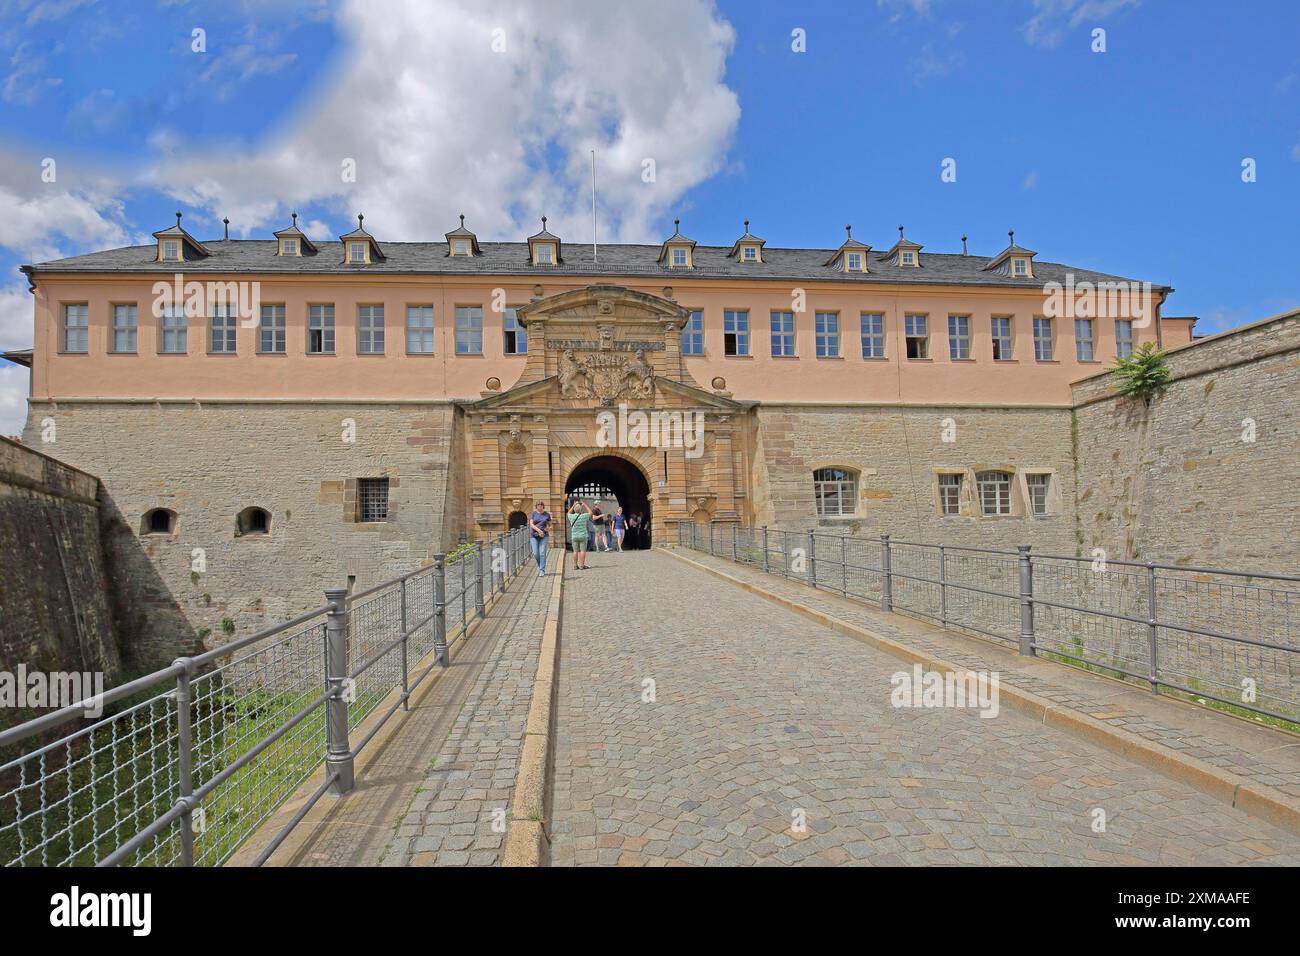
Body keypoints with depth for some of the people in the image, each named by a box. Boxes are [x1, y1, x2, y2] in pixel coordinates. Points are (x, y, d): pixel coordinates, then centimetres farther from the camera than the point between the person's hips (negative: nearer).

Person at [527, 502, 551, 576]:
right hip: (534, 535, 1)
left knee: (542, 553, -7)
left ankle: (542, 570, -1)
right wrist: (538, 530, -18)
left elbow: (549, 525, 15)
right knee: (535, 553, -1)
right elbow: (531, 524, -4)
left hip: (544, 536, -1)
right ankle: (540, 565, 26)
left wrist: (548, 529, -8)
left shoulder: (547, 514, 5)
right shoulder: (533, 513, 4)